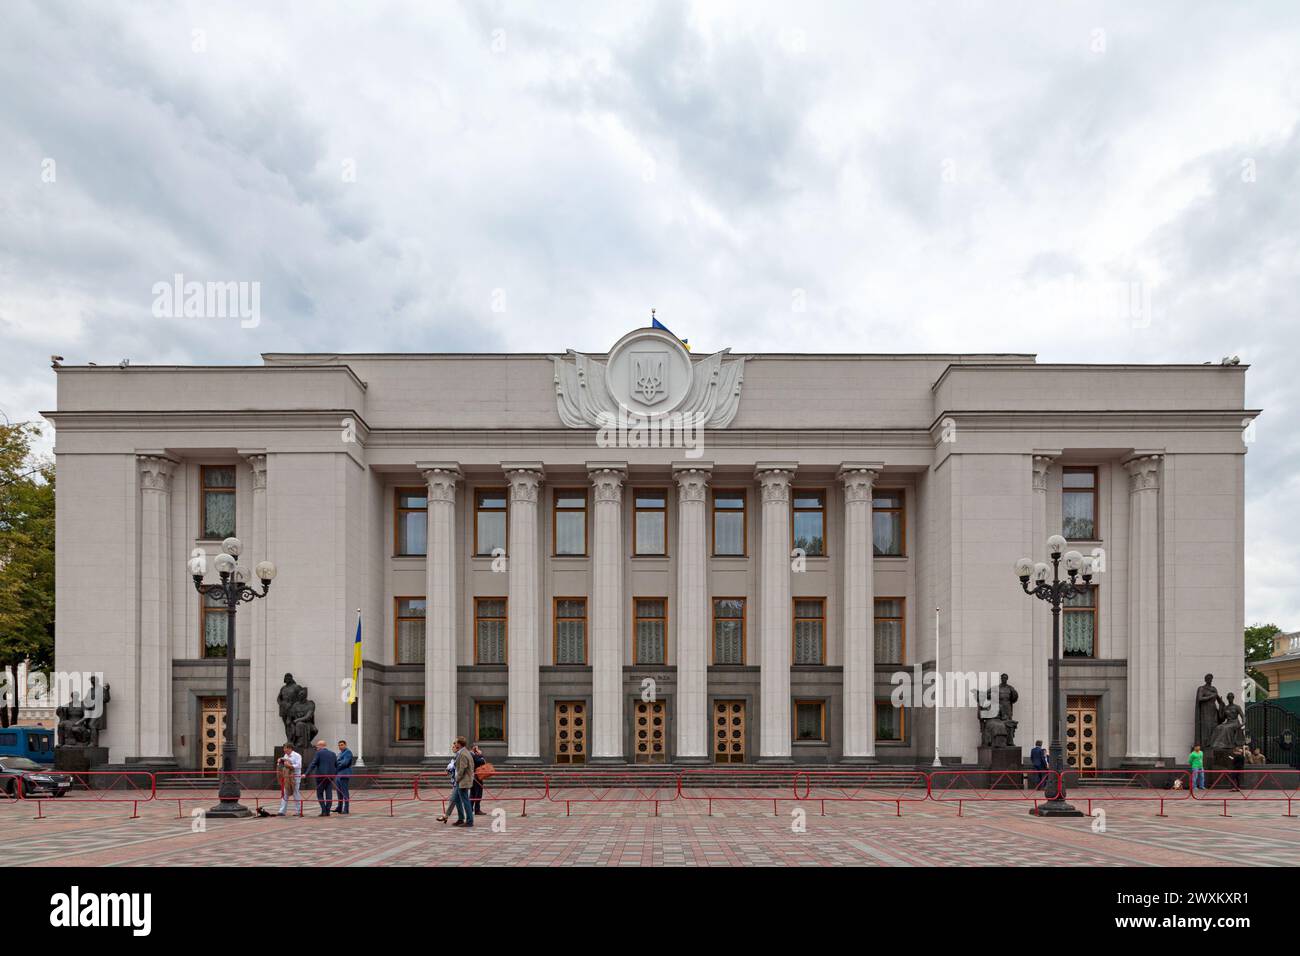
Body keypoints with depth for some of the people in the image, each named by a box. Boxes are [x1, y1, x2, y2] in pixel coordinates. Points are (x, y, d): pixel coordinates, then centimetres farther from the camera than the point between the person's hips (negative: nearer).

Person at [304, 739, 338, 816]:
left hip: (321, 776, -5)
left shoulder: (319, 753, -6)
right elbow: (336, 765, 13)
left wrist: (307, 774, -12)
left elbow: (312, 764, -12)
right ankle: (327, 811, 4)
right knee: (329, 794, 5)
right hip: (331, 776, 5)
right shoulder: (332, 753, 11)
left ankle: (324, 811, -6)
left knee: (320, 794, 3)